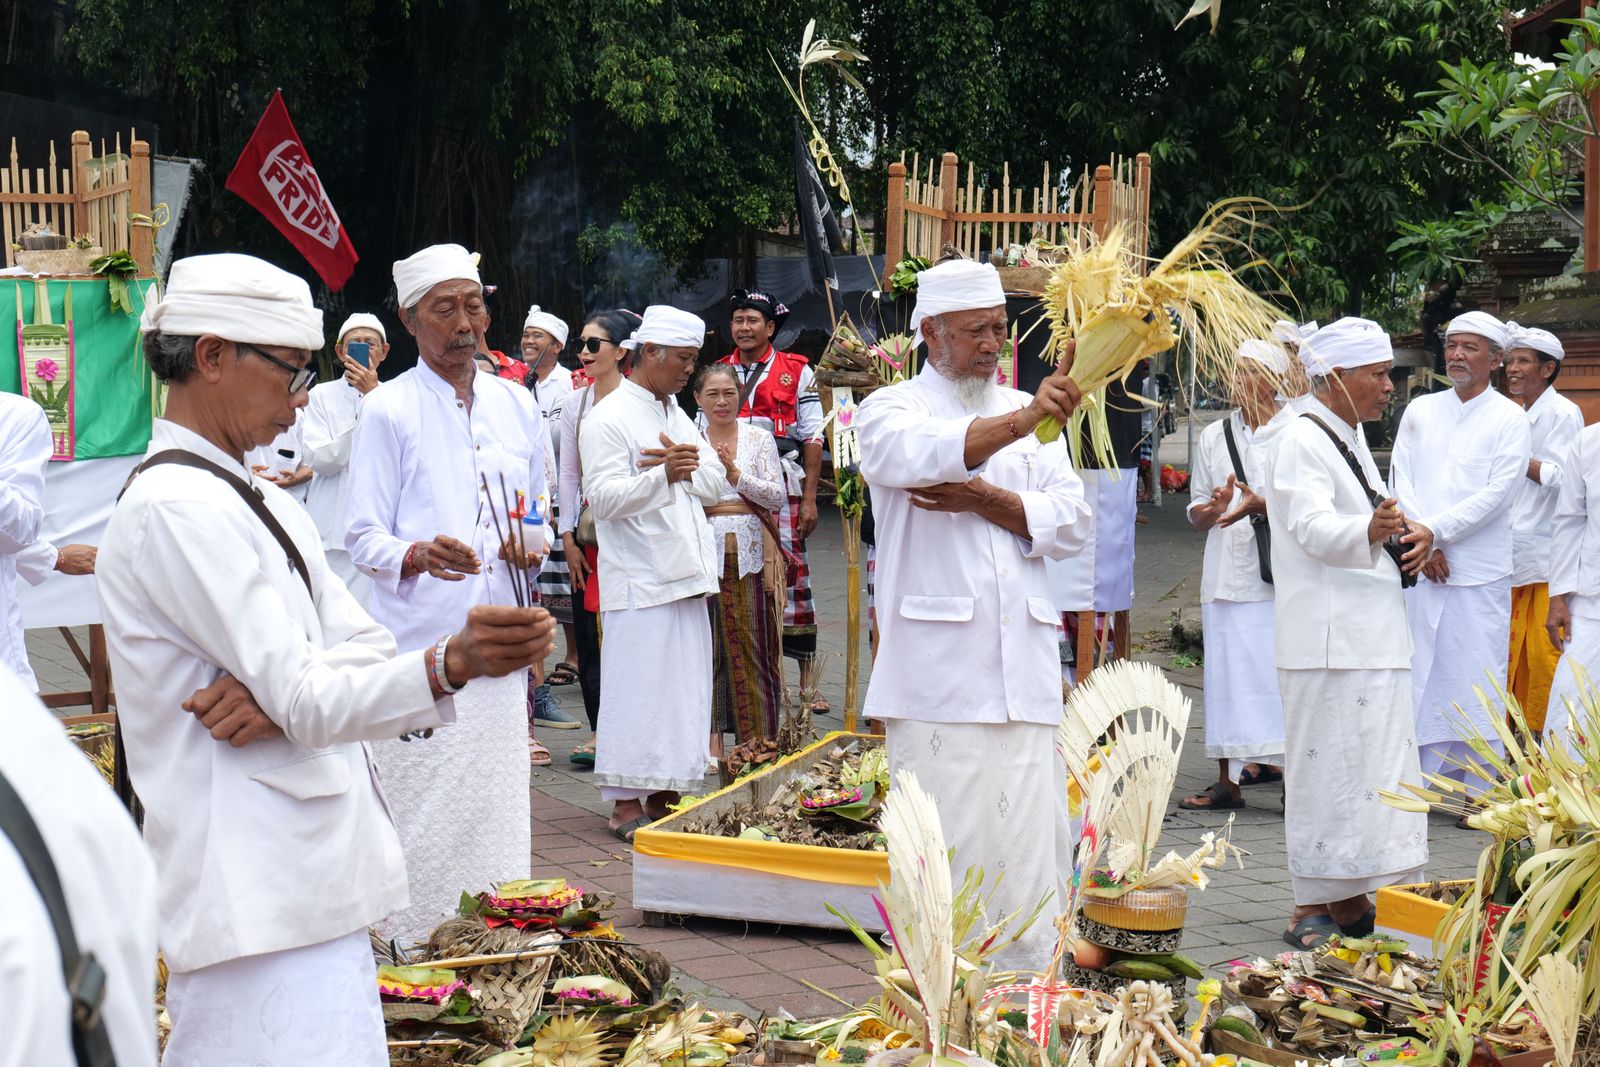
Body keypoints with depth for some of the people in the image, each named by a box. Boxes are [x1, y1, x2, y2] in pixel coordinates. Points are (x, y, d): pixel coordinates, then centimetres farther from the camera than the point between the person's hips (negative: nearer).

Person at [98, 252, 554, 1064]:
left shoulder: (256, 500, 18)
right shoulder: (175, 509, -14)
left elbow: (364, 650, 9)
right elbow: (307, 703, -20)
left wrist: (283, 689, -13)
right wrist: (450, 664, -35)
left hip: (309, 882, 10)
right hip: (256, 900, -10)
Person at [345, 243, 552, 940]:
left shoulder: (516, 405, 14)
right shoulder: (388, 411, -2)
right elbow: (363, 538, -4)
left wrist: (532, 543, 0)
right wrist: (417, 556, -25)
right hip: (418, 645, -5)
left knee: (498, 812, 8)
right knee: (421, 820, -6)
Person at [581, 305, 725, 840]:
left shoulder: (676, 415, 20)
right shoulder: (608, 418, -7)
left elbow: (715, 483, 13)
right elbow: (604, 496, -17)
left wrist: (687, 467, -9)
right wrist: (663, 475, -32)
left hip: (686, 577, 8)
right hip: (638, 584, -8)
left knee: (684, 691, 10)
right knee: (637, 691, -6)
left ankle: (665, 796, 19)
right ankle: (626, 805, 0)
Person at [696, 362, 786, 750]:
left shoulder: (760, 439, 8)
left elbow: (777, 497, 0)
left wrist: (735, 474, -11)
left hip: (751, 554, 0)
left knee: (754, 646, 0)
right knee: (707, 645, 0)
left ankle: (756, 741, 6)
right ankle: (712, 738, 7)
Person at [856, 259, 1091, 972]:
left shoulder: (1031, 412, 19)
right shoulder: (891, 410, 4)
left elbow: (1070, 523, 8)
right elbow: (925, 456, -21)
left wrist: (984, 500, -8)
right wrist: (1022, 420, -37)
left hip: (1024, 673, 4)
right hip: (937, 676, -4)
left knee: (1030, 856, 2)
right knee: (947, 855, -5)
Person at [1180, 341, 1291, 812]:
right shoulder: (1214, 436, 15)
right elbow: (1197, 515, 17)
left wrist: (1260, 505, -18)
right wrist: (1216, 507, -5)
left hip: (1281, 576, -4)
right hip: (1227, 575, 4)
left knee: (1281, 672, -6)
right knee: (1229, 672, 3)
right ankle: (1229, 777, 6)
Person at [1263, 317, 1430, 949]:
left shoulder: (1351, 437, 19)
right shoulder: (1302, 440, -11)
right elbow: (1313, 525, -26)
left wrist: (1407, 534, 9)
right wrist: (1369, 532, -44)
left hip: (1372, 630, 10)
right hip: (1326, 633, -10)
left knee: (1371, 764, 11)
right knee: (1326, 765, -8)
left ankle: (1350, 899, 19)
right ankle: (1312, 909, -2)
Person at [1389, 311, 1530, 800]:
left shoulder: (1509, 419, 2)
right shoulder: (1419, 410, 12)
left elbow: (1496, 493, -8)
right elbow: (1400, 479, 5)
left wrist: (1434, 529, -15)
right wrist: (1422, 544, -7)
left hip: (1479, 573, -3)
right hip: (1419, 566, 3)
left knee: (1477, 684, -2)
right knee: (1416, 676, 3)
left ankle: (1480, 797, 6)